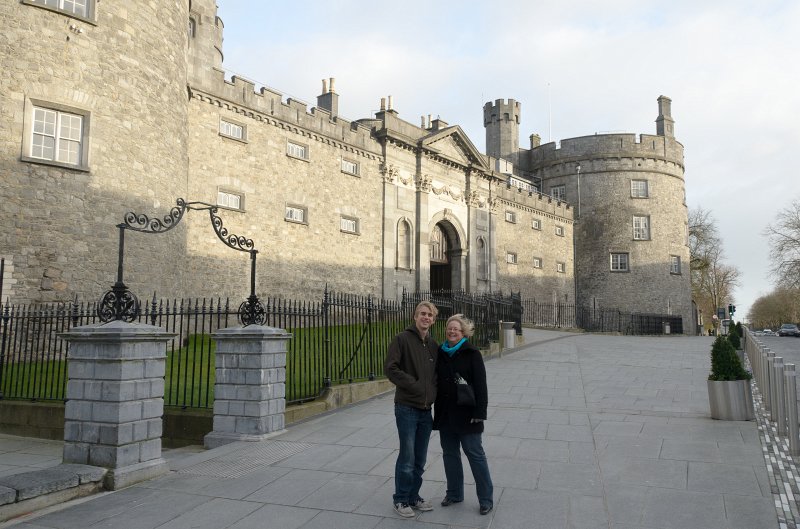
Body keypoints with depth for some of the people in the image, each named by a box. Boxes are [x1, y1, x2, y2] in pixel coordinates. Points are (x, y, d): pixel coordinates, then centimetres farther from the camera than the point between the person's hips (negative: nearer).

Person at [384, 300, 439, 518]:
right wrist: (413, 384, -17)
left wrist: (434, 391, 3)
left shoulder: (433, 345, 10)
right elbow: (390, 368, -15)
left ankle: (413, 496, 29)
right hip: (407, 408, -6)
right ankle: (400, 500, 17)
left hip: (426, 410, 6)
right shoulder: (402, 339, -9)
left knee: (420, 459, 13)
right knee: (407, 457, 0)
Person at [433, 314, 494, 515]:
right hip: (445, 414, 6)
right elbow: (436, 381, 13)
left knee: (475, 454, 0)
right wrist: (436, 411, 11)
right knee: (450, 454, 14)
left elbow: (480, 385, -11)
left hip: (466, 414, -5)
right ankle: (454, 493, 28)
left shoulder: (472, 353, -7)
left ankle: (486, 498, 11)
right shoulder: (440, 353, 8)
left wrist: (480, 412, -17)